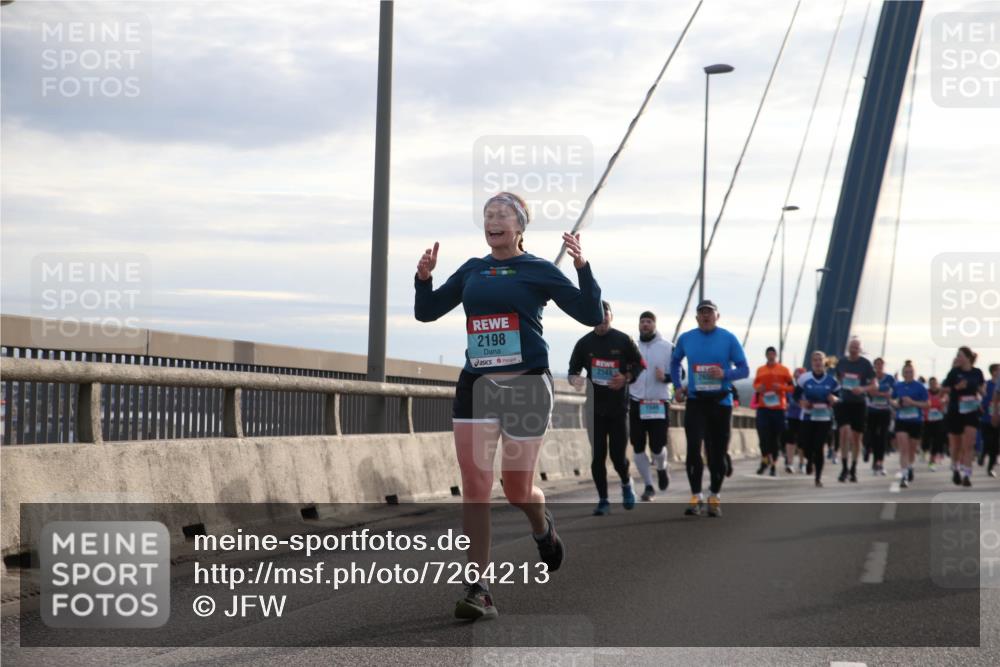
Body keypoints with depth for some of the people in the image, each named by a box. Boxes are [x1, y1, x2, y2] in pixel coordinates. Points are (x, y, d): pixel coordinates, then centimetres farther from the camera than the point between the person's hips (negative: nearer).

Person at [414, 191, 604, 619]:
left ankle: (542, 527, 40)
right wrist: (423, 277, -1)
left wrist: (582, 268, -15)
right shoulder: (472, 270, 12)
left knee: (517, 490, 3)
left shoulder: (539, 270, 1)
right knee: (474, 484, -8)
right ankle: (478, 589, -6)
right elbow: (427, 312, 17)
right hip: (476, 385, 3)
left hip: (526, 384, -3)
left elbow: (592, 316, -3)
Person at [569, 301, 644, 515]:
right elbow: (573, 369, 10)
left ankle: (626, 483, 30)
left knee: (618, 455, -2)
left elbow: (639, 364, 7)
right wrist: (574, 379, -14)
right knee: (598, 455, -1)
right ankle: (603, 500, 9)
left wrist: (626, 378, -12)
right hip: (595, 407, 1)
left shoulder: (623, 340, 2)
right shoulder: (584, 343, 5)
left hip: (619, 406, -1)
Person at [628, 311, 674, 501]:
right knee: (638, 448, 1)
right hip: (636, 404, 3)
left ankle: (661, 468, 29)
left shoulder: (667, 347, 0)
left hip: (659, 404, -3)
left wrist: (665, 377, -17)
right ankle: (648, 485, 14)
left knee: (657, 447, -5)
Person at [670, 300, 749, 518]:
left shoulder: (728, 339, -3)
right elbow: (675, 362, 21)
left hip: (721, 402, -1)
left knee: (718, 452, 6)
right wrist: (677, 386, 9)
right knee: (693, 449, -13)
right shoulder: (686, 338, 4)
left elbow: (744, 369, -2)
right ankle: (696, 498, -8)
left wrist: (725, 374, -21)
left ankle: (715, 498, 21)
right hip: (695, 401, 1)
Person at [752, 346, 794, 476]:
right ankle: (765, 459, 6)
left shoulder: (784, 370, 3)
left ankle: (773, 464, 13)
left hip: (778, 408, -1)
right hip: (763, 407, 1)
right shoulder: (760, 370, 10)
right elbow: (755, 384, 22)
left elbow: (792, 387, 4)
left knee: (775, 437, 4)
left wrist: (781, 387, -14)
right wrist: (758, 388, -1)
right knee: (763, 434, -12)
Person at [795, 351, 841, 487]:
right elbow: (795, 395, 5)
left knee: (819, 447, -7)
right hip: (808, 417, 1)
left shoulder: (831, 380, -1)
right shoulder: (804, 378, -3)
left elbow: (839, 397, 8)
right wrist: (801, 403, -15)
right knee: (807, 446, -1)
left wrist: (835, 400, -15)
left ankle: (818, 478, 3)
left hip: (825, 418, -1)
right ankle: (812, 462, 37)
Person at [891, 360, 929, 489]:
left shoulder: (919, 387, -4)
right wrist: (895, 403, -4)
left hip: (915, 421, -1)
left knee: (912, 449, 13)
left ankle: (909, 467, 42)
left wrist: (913, 402, -17)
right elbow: (892, 400, 18)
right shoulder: (897, 386, 5)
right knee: (903, 448, -13)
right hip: (901, 420, 1)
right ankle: (904, 476, -16)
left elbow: (927, 404, -5)